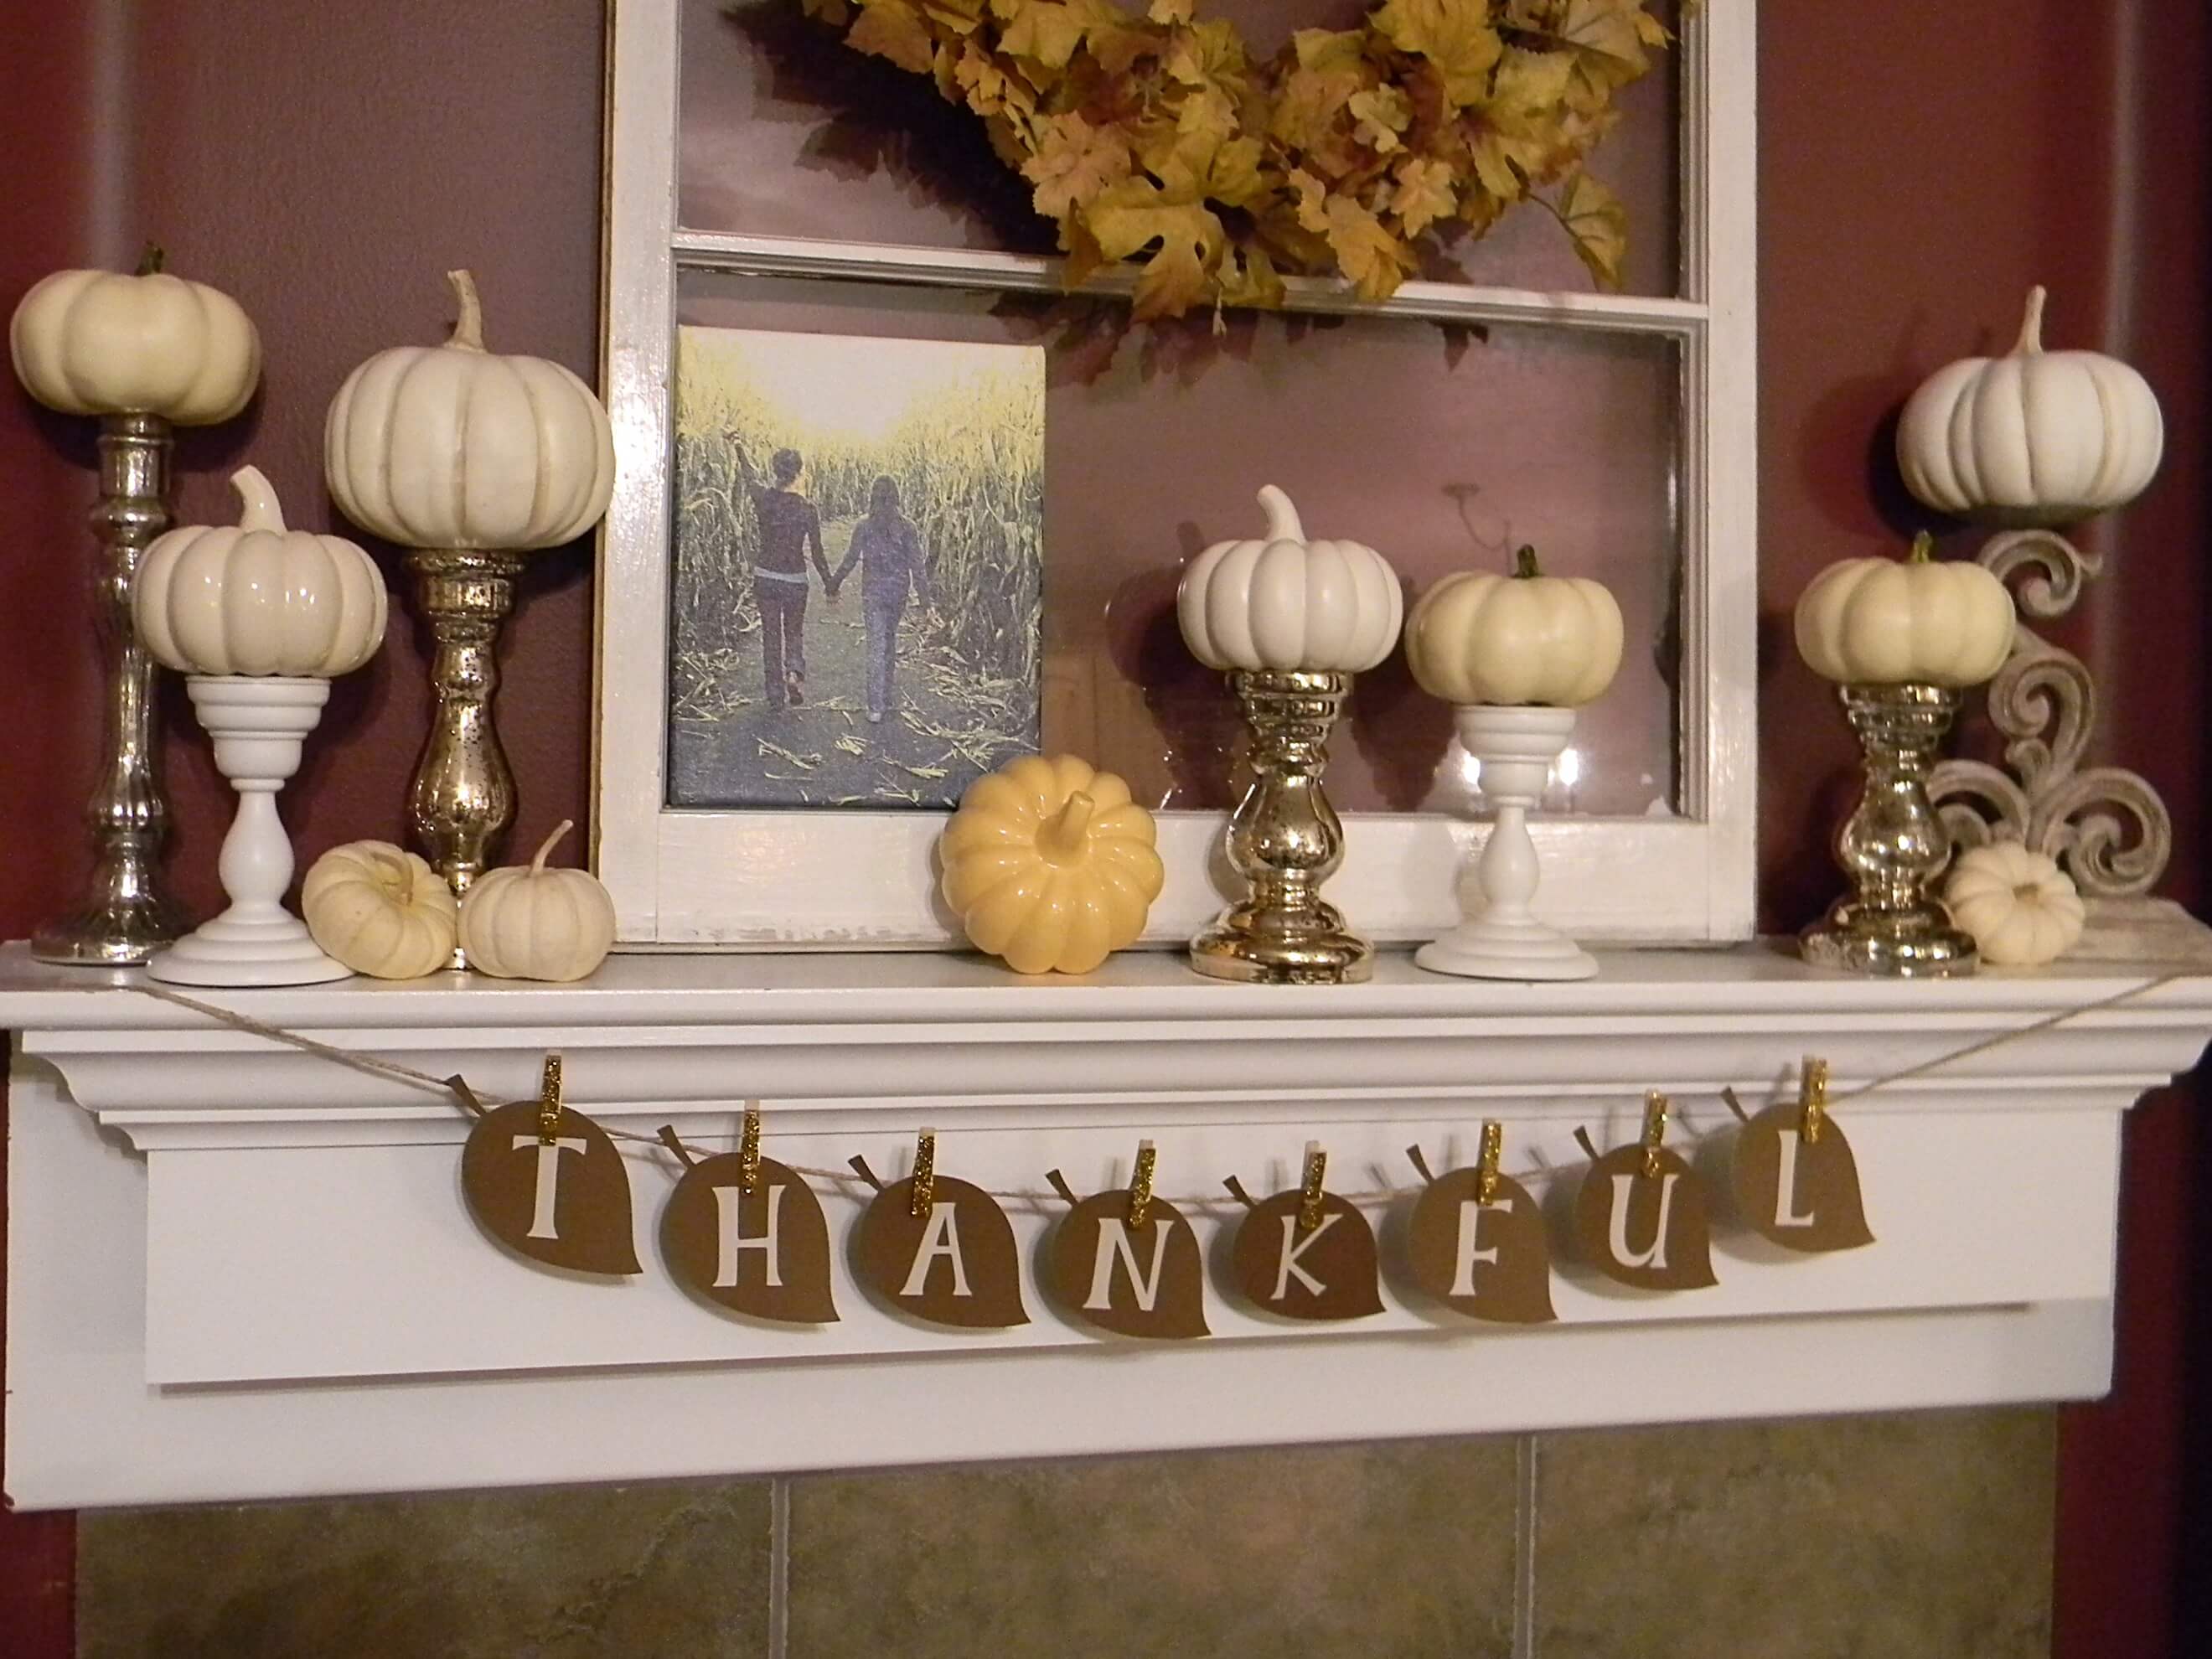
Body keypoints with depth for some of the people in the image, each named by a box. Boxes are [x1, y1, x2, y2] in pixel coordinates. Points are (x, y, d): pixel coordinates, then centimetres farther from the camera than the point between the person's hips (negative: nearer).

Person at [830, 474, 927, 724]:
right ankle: (885, 695, 35)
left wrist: (835, 581, 13)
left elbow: (851, 559, -2)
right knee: (889, 638, 21)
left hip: (873, 591, -2)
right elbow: (916, 563, -5)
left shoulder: (863, 527, -8)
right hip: (899, 590, 2)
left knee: (876, 646, -4)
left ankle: (876, 707, -11)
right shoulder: (908, 527, -5)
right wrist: (922, 594, 0)